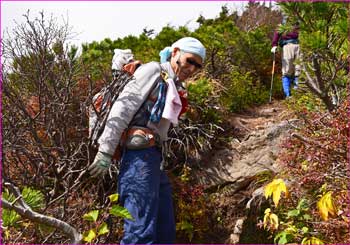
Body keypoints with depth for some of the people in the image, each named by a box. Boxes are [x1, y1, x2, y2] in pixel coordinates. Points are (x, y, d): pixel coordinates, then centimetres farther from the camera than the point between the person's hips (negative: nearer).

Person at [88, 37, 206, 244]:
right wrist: (106, 152, -15)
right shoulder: (154, 71, -2)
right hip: (140, 155, -9)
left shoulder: (175, 87, 23)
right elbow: (122, 109, -10)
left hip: (155, 158, 9)